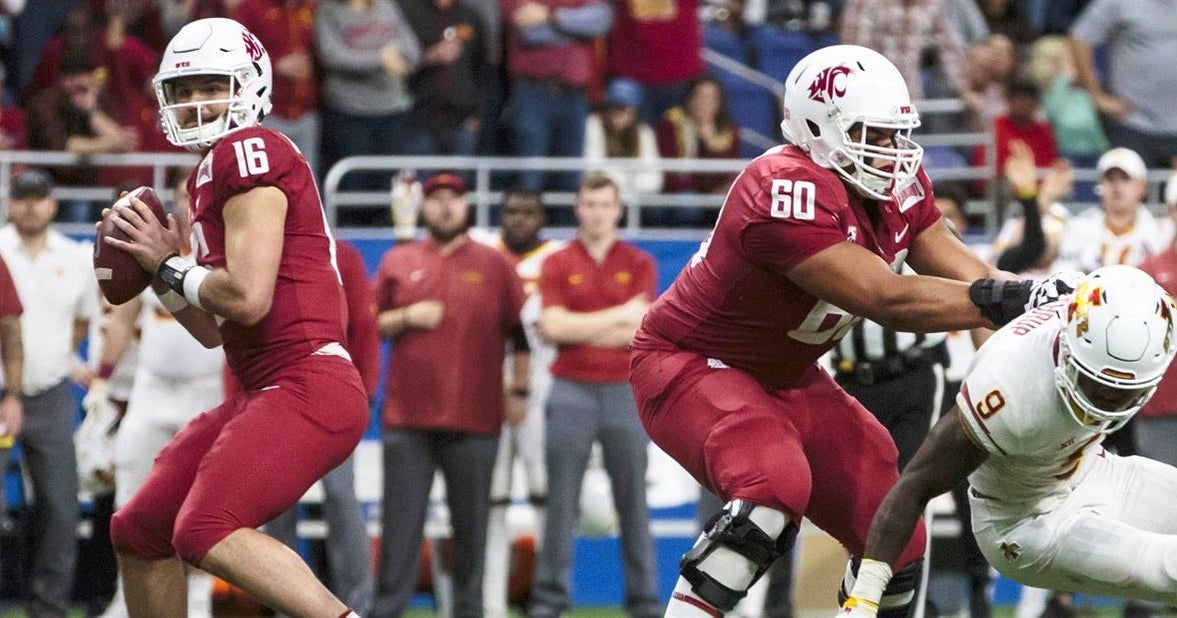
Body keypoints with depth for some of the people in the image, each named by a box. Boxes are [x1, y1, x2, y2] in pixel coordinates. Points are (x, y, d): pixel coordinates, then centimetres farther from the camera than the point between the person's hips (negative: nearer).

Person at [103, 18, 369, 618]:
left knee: (205, 533, -26)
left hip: (307, 388, -10)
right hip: (265, 393, 10)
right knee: (138, 532, 15)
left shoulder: (249, 152, -10)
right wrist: (158, 264, 11)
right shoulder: (208, 178, 20)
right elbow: (213, 331, 23)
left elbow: (247, 298, -19)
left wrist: (170, 266, -3)